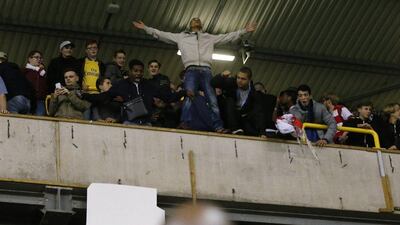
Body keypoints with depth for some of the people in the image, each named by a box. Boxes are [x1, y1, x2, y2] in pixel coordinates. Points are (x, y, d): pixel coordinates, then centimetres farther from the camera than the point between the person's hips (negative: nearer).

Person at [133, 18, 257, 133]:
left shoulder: (210, 37, 29)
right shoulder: (181, 36, 25)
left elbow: (228, 37, 28)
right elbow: (161, 34, 22)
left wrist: (244, 30, 23)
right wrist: (146, 28, 15)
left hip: (206, 70, 2)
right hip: (191, 70, -2)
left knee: (212, 99, -9)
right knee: (190, 95, -27)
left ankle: (218, 127, -12)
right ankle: (185, 123, -35)